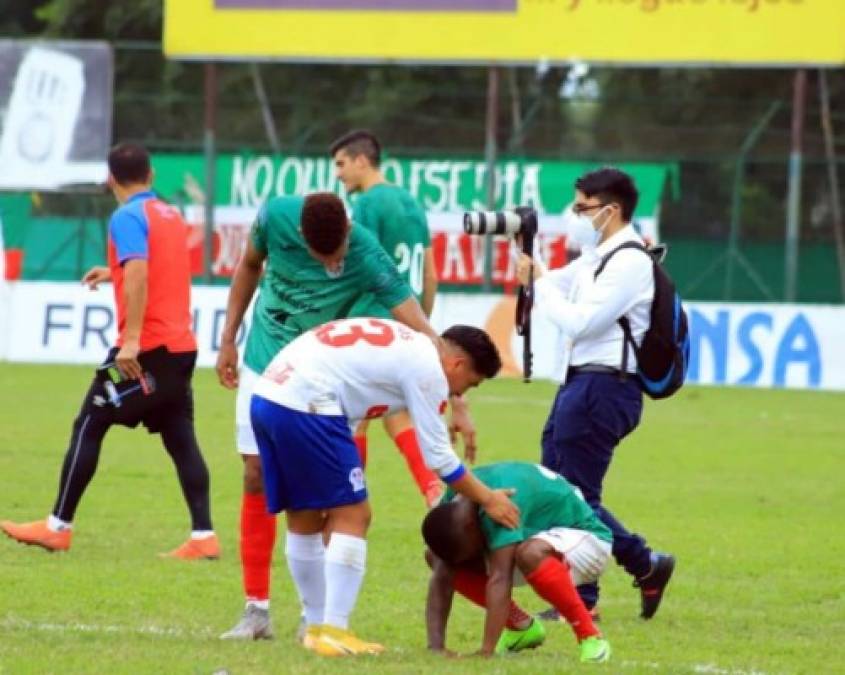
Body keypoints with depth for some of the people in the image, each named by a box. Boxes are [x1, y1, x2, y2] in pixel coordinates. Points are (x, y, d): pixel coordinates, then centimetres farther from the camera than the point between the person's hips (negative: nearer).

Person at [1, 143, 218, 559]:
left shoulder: (127, 218, -9)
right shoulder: (171, 216, 15)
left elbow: (138, 276, -24)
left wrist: (131, 338, -29)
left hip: (145, 349, -7)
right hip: (181, 345, 7)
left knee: (89, 427, 3)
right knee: (180, 439, 6)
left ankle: (58, 527, 7)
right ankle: (203, 536, -4)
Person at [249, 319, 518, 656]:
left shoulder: (406, 343, 23)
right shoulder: (428, 369, -3)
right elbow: (438, 456, 0)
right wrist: (487, 499, 11)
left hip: (265, 396, 10)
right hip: (306, 405, -10)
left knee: (303, 517, 18)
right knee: (352, 515, -3)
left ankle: (316, 627, 27)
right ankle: (334, 632, -8)